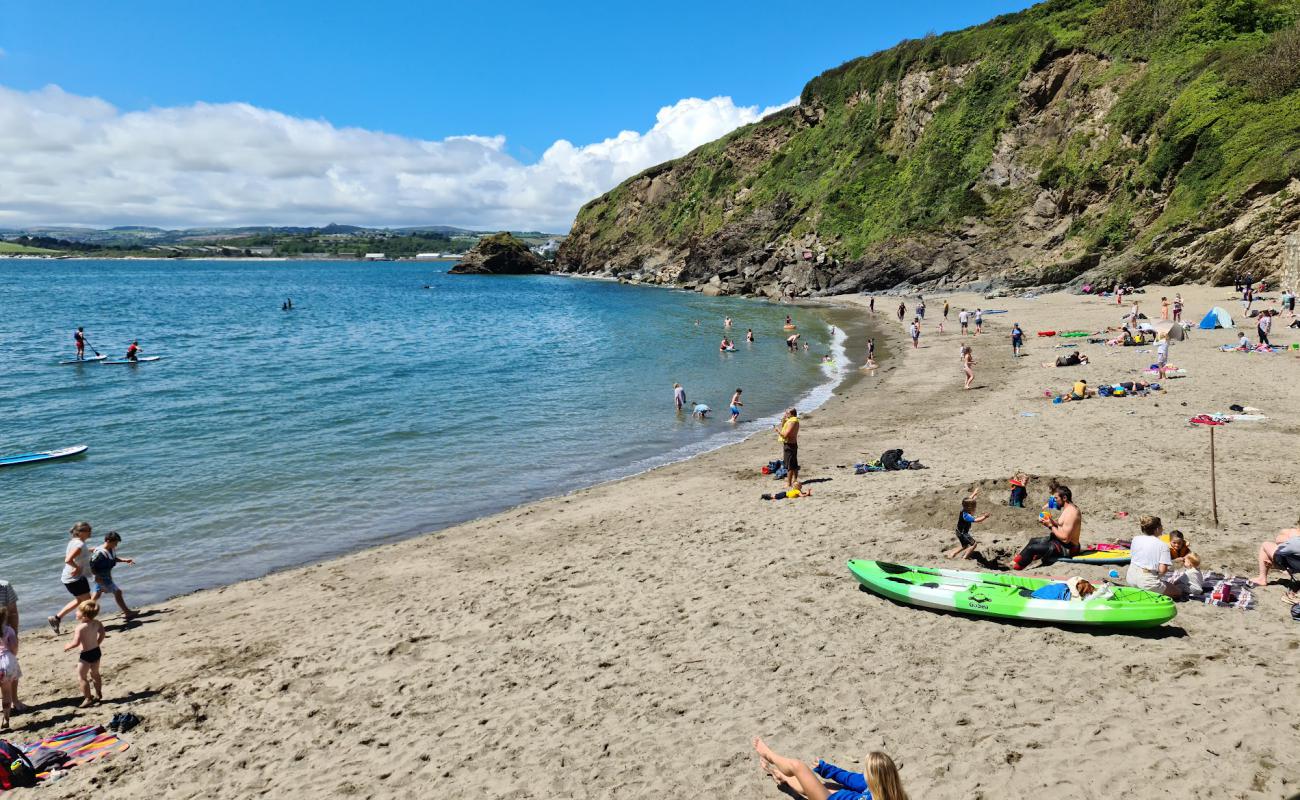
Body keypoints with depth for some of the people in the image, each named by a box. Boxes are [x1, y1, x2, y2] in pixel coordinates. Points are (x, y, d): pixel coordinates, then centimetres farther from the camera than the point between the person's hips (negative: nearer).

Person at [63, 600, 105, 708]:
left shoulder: (80, 627, -25)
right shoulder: (97, 623, -4)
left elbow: (76, 643, -28)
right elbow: (102, 634, 7)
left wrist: (67, 646, -9)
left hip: (86, 655, -8)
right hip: (96, 651, 8)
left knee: (81, 677, 7)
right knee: (95, 674, 24)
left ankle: (88, 699, 8)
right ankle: (98, 695, 34)